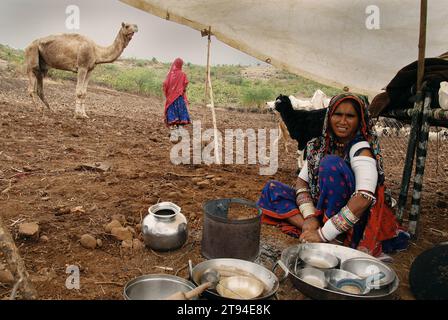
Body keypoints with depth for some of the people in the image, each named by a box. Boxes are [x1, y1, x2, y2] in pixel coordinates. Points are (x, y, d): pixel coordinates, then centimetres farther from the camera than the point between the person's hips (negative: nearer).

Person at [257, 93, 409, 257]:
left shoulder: (361, 149, -15)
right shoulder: (320, 144, 3)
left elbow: (364, 198, -29)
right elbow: (301, 181, 1)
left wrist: (324, 234, -29)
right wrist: (309, 217, -18)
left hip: (351, 223, -6)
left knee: (332, 164, -27)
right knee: (272, 188, -3)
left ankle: (327, 237, -21)